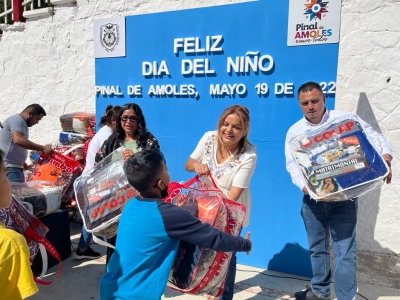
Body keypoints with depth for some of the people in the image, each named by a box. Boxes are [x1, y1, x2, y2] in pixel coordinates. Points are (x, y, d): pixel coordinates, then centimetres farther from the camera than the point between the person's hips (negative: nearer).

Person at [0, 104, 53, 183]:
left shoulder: (20, 122, 20)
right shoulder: (17, 120, -9)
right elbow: (18, 140, -28)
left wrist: (22, 163, 22)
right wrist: (42, 148, -26)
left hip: (14, 167, 10)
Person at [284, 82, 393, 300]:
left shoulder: (345, 118, 0)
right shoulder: (295, 131, 3)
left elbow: (375, 138, 0)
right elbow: (292, 165, -4)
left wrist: (385, 161, -20)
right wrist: (306, 187, -22)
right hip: (313, 199, 3)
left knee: (344, 250, 0)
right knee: (317, 248, 15)